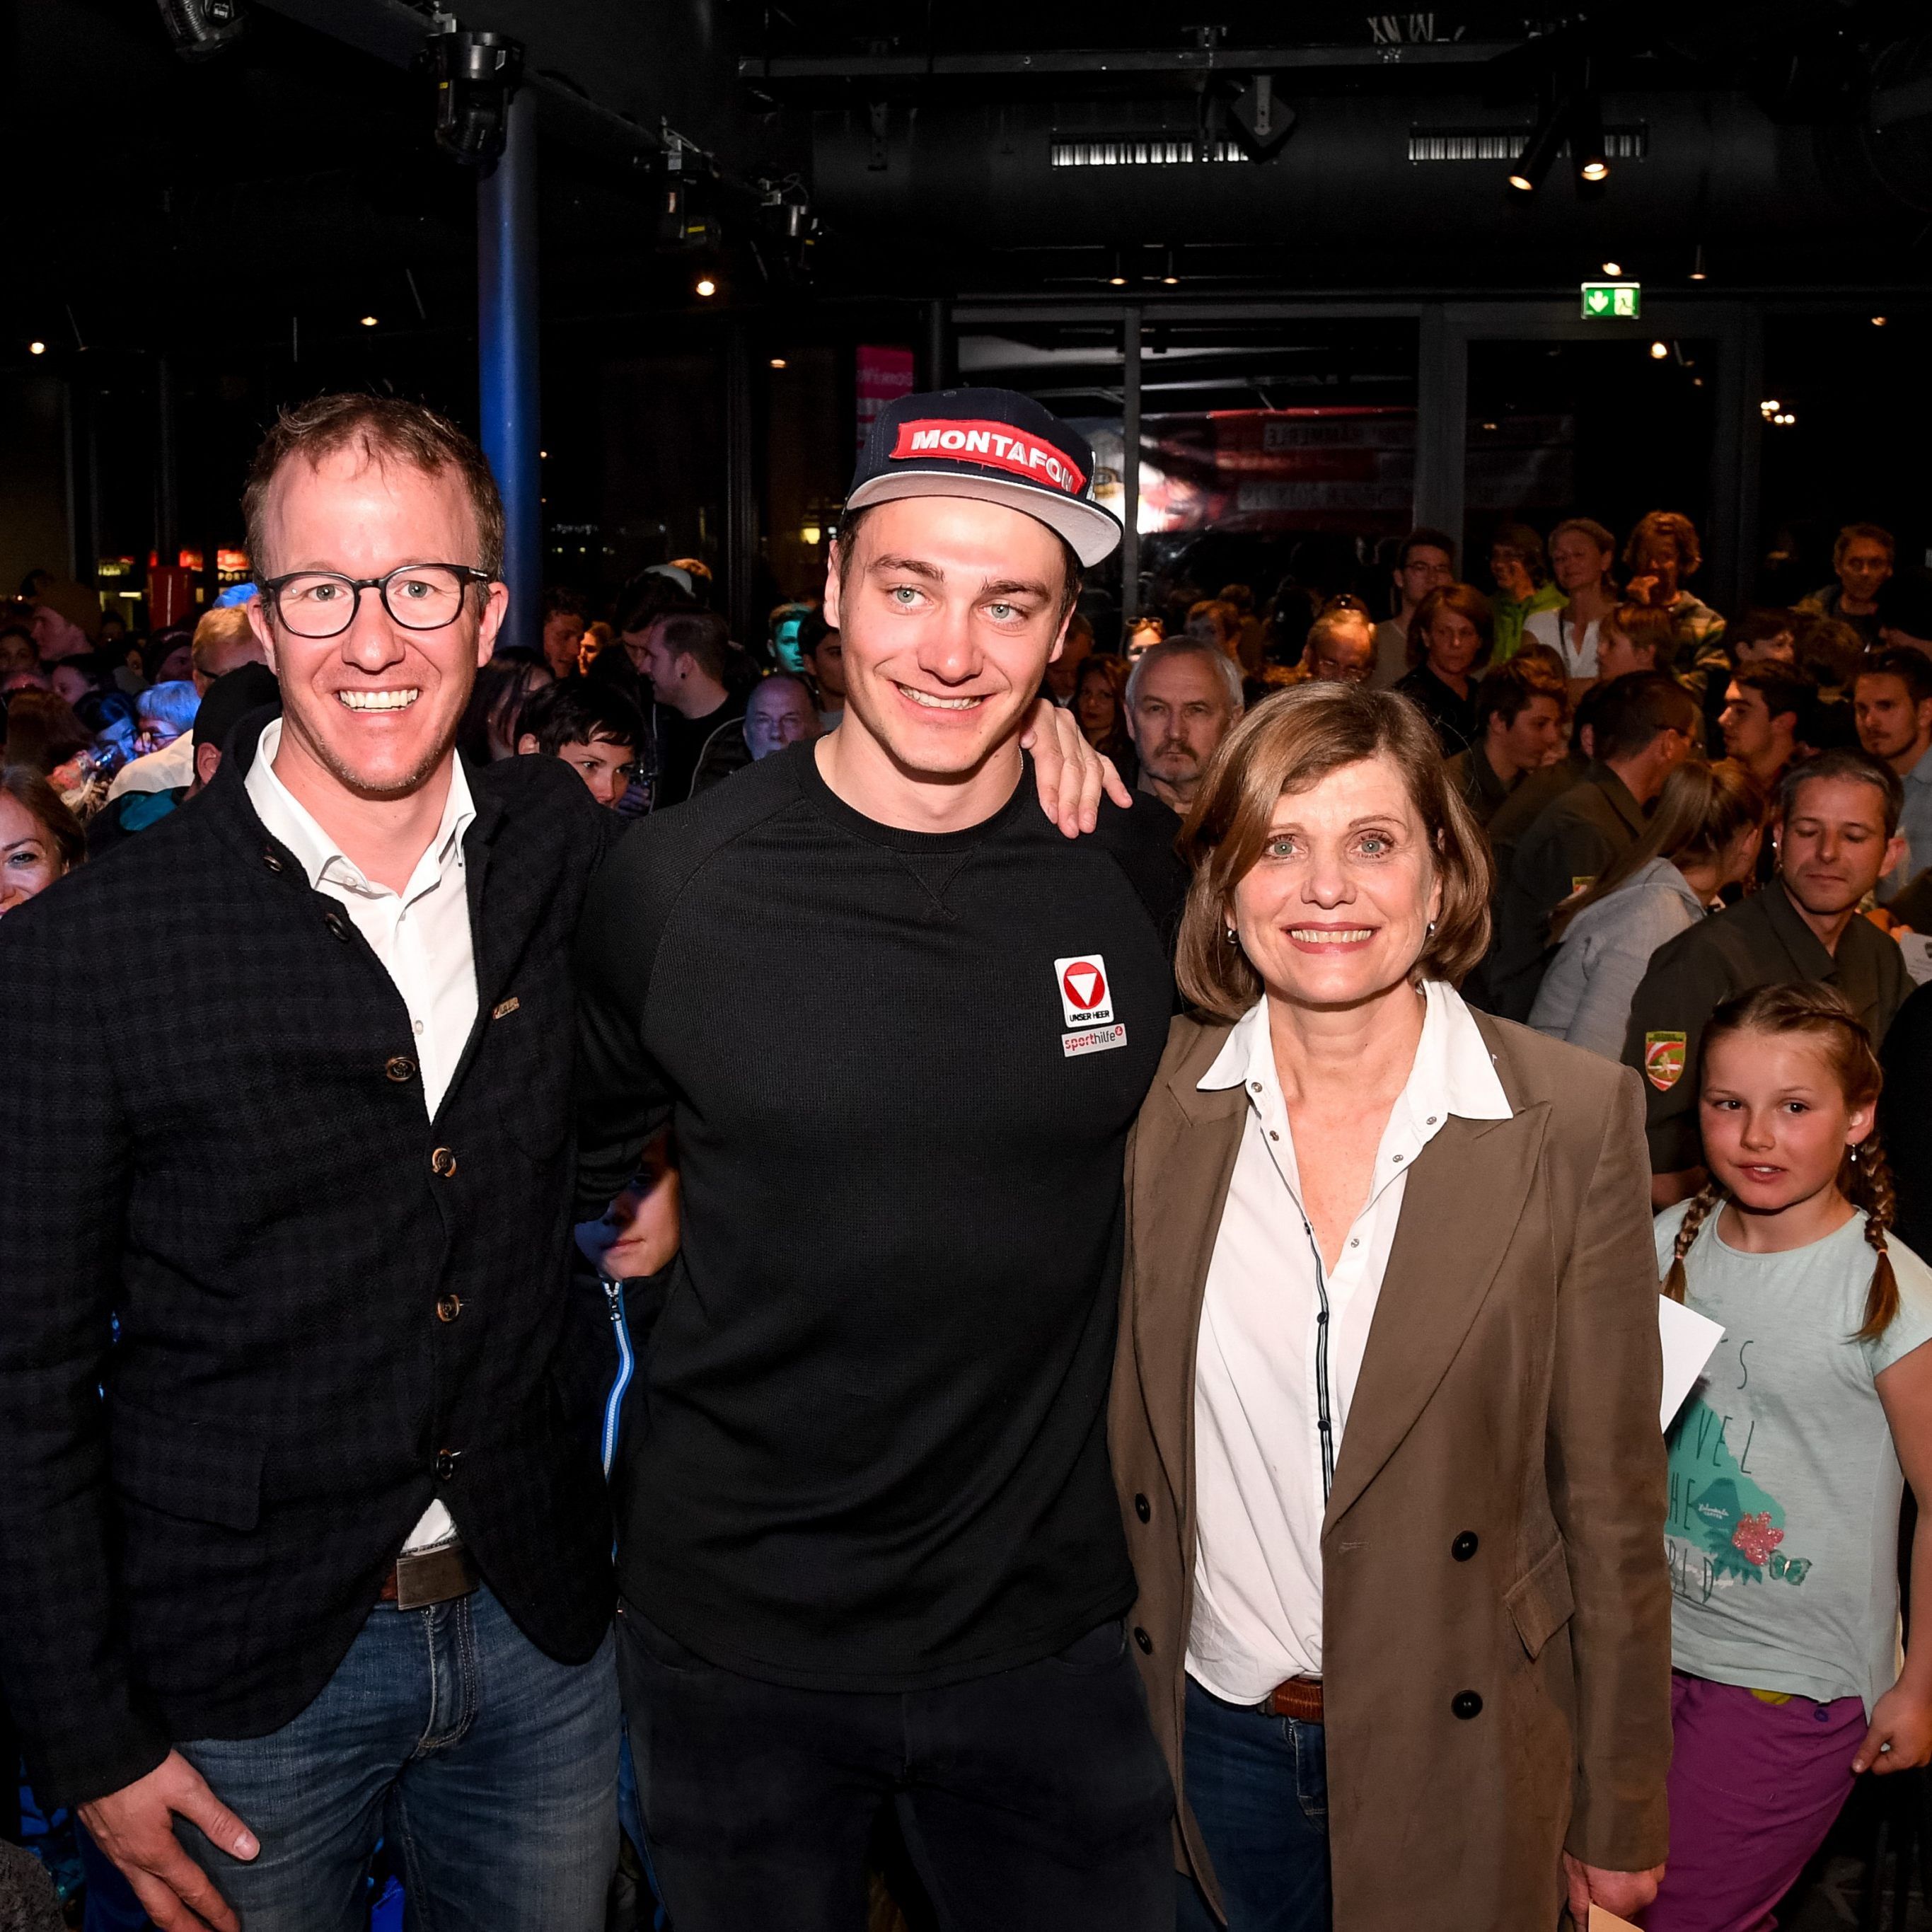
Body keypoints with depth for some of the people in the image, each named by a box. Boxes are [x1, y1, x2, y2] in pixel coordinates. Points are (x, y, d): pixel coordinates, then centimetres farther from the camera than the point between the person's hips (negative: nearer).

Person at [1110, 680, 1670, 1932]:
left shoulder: (1576, 1116, -12)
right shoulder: (1154, 1093, -7)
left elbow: (1610, 1492, -7)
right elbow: (1111, 1442, 2)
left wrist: (1619, 1818, -2)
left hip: (1456, 1756, -1)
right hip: (1203, 1729, 2)